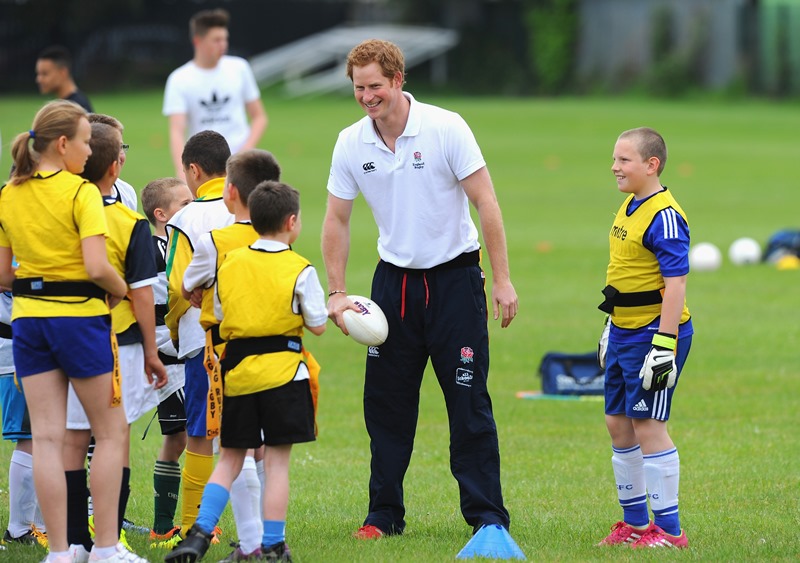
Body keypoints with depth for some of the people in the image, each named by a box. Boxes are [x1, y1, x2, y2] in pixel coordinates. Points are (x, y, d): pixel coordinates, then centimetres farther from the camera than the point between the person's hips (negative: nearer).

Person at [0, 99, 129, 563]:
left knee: (46, 437, 4)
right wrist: (120, 290, -2)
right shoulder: (81, 193, -13)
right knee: (111, 432, 7)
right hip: (80, 316, -5)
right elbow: (96, 267, -21)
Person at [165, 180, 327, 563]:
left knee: (230, 459, 12)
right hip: (283, 370, -3)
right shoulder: (300, 270, -6)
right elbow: (317, 325, -3)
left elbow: (219, 318, 11)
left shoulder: (229, 263, 5)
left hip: (237, 370, 3)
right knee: (277, 460, 1)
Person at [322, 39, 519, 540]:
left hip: (454, 275, -4)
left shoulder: (446, 128, -13)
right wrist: (337, 292, 2)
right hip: (394, 278, 4)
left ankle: (487, 517, 1)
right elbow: (337, 220, 8)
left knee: (469, 402, -5)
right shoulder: (351, 144, -2)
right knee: (385, 402, 4)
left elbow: (486, 203, -11)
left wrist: (502, 280, -14)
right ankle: (385, 515, 14)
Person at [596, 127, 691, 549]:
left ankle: (668, 529, 0)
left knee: (648, 425, -7)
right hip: (624, 332, 10)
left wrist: (664, 345, -25)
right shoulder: (629, 208, 11)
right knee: (618, 423, 13)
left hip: (653, 334, -10)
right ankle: (634, 522, 24)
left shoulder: (663, 216, -18)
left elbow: (675, 284, -22)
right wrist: (611, 328, 26)